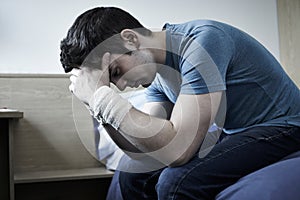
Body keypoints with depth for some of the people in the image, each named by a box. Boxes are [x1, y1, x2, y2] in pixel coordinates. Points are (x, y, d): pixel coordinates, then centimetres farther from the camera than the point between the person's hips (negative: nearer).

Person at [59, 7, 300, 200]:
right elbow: (144, 151, -2)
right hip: (232, 136, 8)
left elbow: (176, 150, -33)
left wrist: (102, 96, -28)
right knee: (133, 175, 3)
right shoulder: (157, 73, 1)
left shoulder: (202, 39, -26)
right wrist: (99, 104, -13)